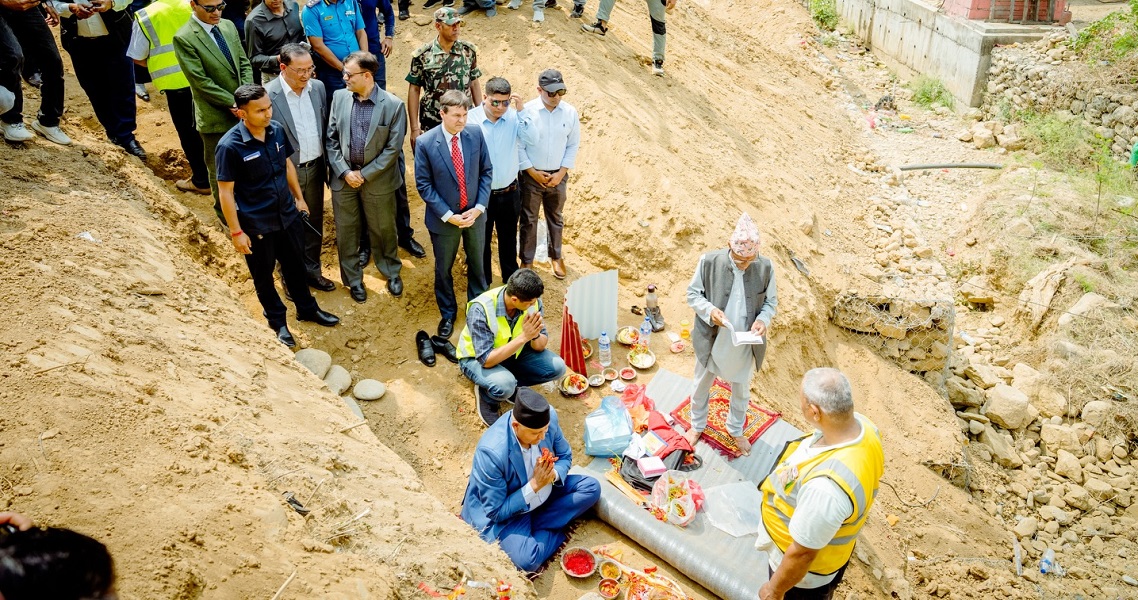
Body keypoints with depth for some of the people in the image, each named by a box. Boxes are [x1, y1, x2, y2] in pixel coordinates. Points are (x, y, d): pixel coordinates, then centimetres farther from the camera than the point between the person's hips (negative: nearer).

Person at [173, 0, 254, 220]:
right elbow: (201, 81, -18)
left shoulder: (228, 26, 5)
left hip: (244, 111, 6)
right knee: (220, 170, 12)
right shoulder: (184, 39, -16)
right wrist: (233, 103, -17)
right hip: (216, 117, -5)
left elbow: (245, 64, 6)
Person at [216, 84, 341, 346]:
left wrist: (299, 197, 16)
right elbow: (226, 192, -17)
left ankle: (307, 309, 44)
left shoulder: (277, 130, -8)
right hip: (256, 225, -5)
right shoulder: (230, 146, -23)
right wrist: (236, 232, -15)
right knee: (263, 275, 16)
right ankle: (277, 321, 37)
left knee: (295, 265, 23)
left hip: (288, 215, 5)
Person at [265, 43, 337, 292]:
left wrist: (328, 162, 8)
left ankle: (311, 270, 38)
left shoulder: (317, 87, -1)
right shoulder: (267, 95, -18)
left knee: (314, 223, 19)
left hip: (315, 168, 5)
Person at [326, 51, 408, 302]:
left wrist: (365, 174, -13)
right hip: (343, 177, 3)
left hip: (377, 180, -3)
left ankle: (392, 272, 38)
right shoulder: (339, 97, -3)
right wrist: (345, 172, -9)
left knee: (384, 229, 15)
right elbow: (331, 139, 2)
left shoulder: (394, 105, -14)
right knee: (346, 231, 13)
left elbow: (393, 148, -12)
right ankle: (353, 278, 32)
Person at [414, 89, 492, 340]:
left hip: (474, 214, 2)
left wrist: (479, 207, -11)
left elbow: (486, 171, -2)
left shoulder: (476, 134, -10)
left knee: (477, 264, 20)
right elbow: (424, 184, -12)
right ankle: (448, 314, 38)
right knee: (443, 269, 15)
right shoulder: (425, 143, -17)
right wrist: (448, 215, -17)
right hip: (444, 218, -2)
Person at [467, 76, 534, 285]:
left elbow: (532, 139, -21)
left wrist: (520, 111, -25)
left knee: (509, 239, 20)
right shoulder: (470, 119, -15)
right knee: (481, 240, 16)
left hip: (509, 192, 2)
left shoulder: (513, 117, -8)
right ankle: (483, 283, 37)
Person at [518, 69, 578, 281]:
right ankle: (527, 260, 27)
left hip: (558, 176, 2)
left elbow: (573, 145, 1)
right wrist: (533, 172, -13)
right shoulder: (527, 111, -15)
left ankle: (556, 256, 38)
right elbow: (518, 146, -9)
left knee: (555, 218, 19)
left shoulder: (570, 112, -7)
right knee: (528, 220, 11)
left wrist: (561, 173, -7)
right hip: (531, 175, -2)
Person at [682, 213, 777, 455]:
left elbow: (771, 301, -2)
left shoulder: (765, 267, -16)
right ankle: (697, 425, 47)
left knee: (741, 390, 22)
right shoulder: (709, 261, -20)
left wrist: (763, 319, -23)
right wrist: (710, 310, -27)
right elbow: (693, 293, -8)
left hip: (744, 345, 1)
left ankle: (736, 430, 48)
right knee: (702, 385, 21)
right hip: (711, 340, -1)